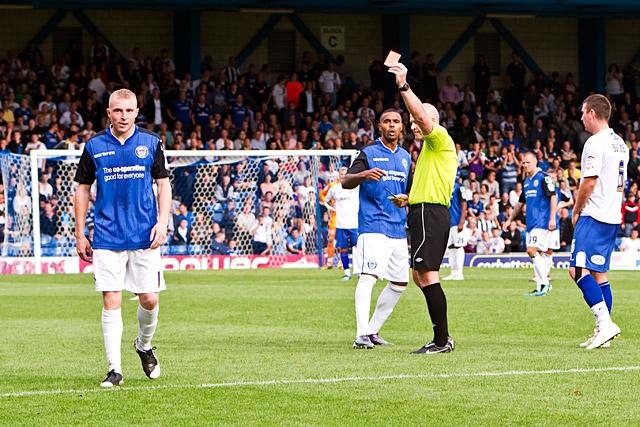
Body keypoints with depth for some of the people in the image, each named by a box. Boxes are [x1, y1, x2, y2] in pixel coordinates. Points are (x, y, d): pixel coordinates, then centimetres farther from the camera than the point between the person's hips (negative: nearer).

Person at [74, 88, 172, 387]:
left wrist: (162, 222, -5)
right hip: (107, 237, 0)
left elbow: (163, 184, 8)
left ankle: (144, 345, 30)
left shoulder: (151, 143, 4)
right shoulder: (94, 147, 3)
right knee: (111, 301, -5)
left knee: (149, 299, 0)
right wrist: (80, 234, 7)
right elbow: (83, 189, 9)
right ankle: (114, 369, 0)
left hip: (145, 236, 0)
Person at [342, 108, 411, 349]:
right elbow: (346, 182, -13)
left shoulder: (405, 157, 16)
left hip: (398, 229, 7)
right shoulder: (369, 153, -2)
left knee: (400, 282, 10)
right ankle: (361, 335, -23)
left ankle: (373, 331, 20)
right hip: (373, 226, -7)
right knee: (368, 277, -19)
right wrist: (364, 174, -33)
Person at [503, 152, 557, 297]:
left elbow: (553, 196, -13)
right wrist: (510, 220, 28)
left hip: (542, 222, -8)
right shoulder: (526, 181, 19)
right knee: (539, 254, 6)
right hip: (531, 223, 8)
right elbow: (521, 203, 29)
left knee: (532, 250, -17)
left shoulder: (543, 178, -7)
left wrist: (552, 219, -20)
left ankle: (544, 285, -13)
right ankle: (542, 286, 7)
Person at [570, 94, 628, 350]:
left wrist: (576, 212, -4)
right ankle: (603, 330, 11)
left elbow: (589, 183, -16)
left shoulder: (596, 143, -13)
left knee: (578, 269, -16)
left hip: (593, 216, -10)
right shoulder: (620, 144, 16)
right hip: (613, 218, 10)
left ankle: (605, 322, -25)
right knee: (599, 273, 13)